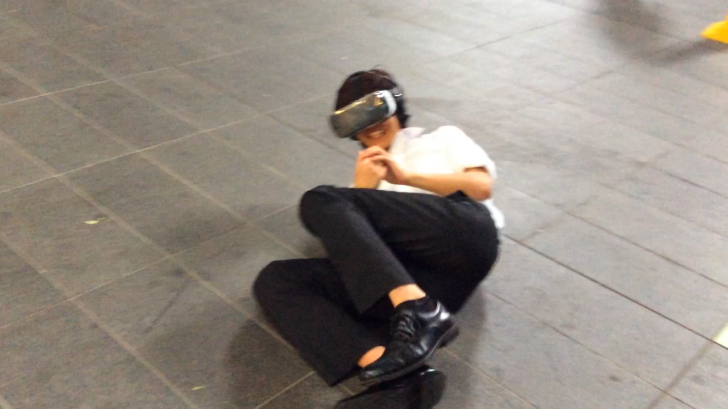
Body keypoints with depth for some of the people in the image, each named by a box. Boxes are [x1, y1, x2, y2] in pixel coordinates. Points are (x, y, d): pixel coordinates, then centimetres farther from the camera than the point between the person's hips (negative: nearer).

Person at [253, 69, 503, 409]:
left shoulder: (443, 138, 31)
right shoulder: (366, 173, 37)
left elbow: (482, 186, 10)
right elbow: (351, 241, 18)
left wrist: (408, 178, 2)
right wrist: (362, 190, 4)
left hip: (464, 232, -4)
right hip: (416, 272, 4)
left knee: (320, 201, -18)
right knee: (274, 279, -15)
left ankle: (420, 313, -36)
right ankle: (399, 380, -39)